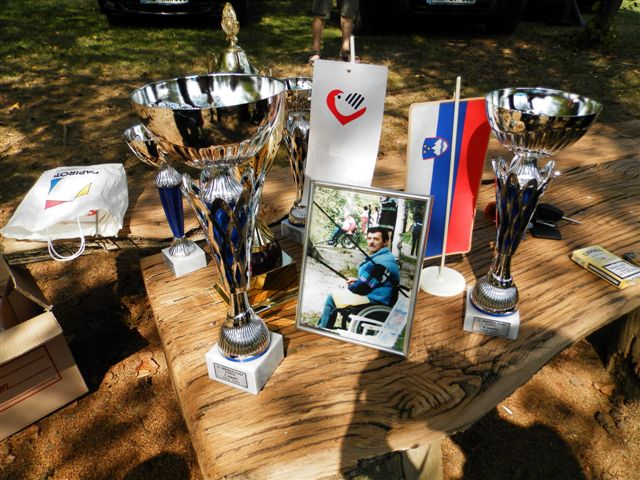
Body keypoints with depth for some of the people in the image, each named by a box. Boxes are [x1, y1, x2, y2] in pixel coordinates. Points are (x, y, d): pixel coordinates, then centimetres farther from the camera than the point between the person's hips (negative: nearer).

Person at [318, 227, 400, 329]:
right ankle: (323, 325, 27)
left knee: (332, 298, -2)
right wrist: (357, 280, 8)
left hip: (375, 303, -11)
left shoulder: (381, 262, -24)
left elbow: (361, 288, -22)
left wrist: (350, 286, -1)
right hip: (375, 298, 11)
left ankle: (322, 330, 15)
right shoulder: (383, 257, 11)